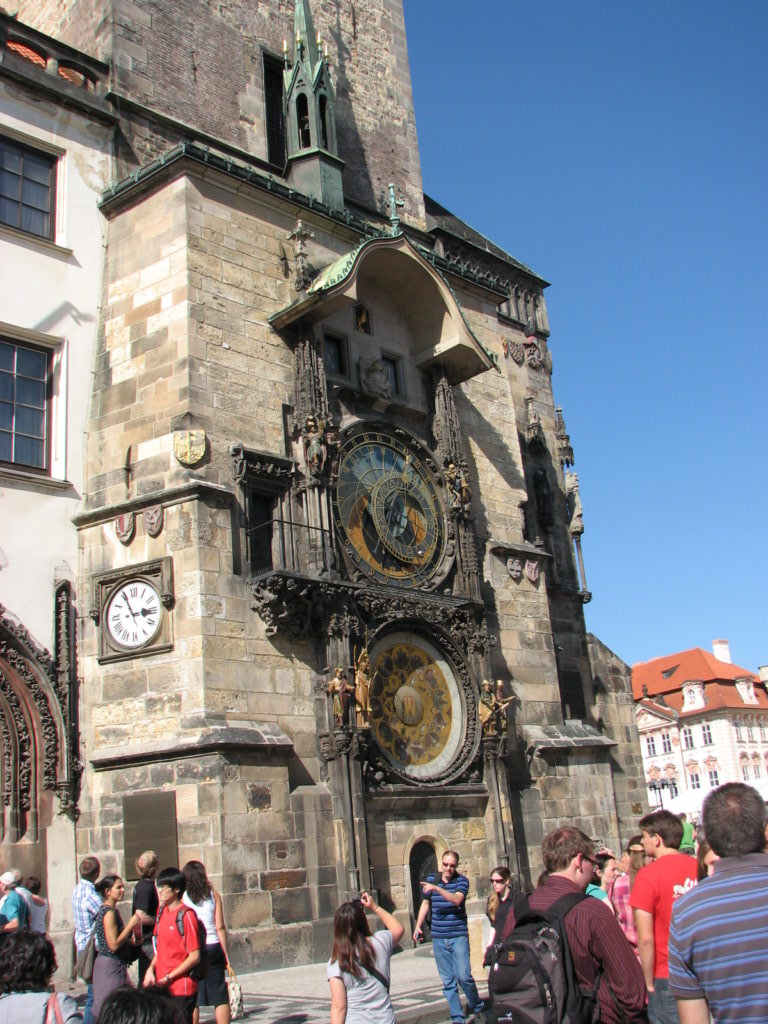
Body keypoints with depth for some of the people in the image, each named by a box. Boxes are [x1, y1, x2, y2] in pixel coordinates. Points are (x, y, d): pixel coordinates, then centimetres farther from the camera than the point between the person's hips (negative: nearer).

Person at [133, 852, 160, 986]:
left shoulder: (141, 885, 11)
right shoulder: (147, 887, -19)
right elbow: (141, 917, -25)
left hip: (145, 941, 10)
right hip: (149, 941, -10)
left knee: (144, 982, 14)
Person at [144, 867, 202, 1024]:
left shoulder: (186, 915, -14)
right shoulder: (162, 911, 8)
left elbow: (194, 957, -14)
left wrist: (168, 978, -13)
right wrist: (151, 968, 2)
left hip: (182, 989, -6)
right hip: (162, 987, 6)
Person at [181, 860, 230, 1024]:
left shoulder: (181, 897, -2)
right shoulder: (213, 894, 2)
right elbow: (220, 927, 0)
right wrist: (226, 954, 6)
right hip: (213, 948, 1)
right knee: (220, 998, 8)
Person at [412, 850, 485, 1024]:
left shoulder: (462, 880, -5)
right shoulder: (431, 880, 7)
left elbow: (457, 900, -22)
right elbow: (425, 904, 18)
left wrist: (436, 888, -30)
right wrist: (418, 926, 9)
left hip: (458, 936, -3)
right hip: (438, 938, 3)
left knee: (463, 976, -11)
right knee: (448, 981, 4)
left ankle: (477, 1007, 14)